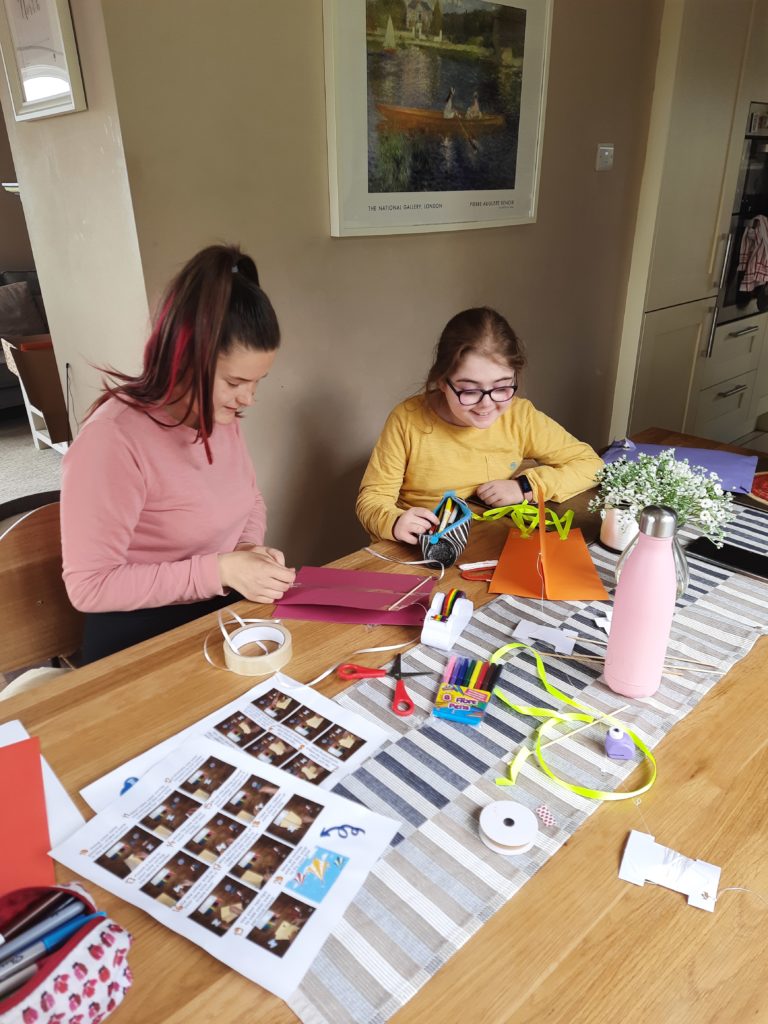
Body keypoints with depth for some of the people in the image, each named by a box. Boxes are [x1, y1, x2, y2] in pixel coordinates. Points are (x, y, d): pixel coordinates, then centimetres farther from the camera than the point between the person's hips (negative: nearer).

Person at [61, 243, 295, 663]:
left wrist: (248, 550, -9)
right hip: (141, 640, -6)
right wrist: (220, 570, -24)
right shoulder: (113, 440, -25)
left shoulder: (220, 415, -3)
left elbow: (250, 499, 12)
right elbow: (89, 586, -21)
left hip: (223, 612, 7)